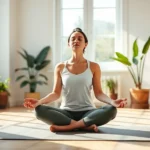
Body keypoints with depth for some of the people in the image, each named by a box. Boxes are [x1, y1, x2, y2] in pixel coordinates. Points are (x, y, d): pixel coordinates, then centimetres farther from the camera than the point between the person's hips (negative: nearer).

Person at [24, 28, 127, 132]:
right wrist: (38, 102, -16)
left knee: (111, 110, -31)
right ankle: (85, 125, -27)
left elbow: (98, 93, 0)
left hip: (87, 112, 0)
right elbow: (56, 93, 2)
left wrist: (112, 102, -21)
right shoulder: (60, 67, 7)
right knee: (39, 110, -28)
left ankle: (67, 126, -27)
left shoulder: (93, 67, 4)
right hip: (66, 113, 1)